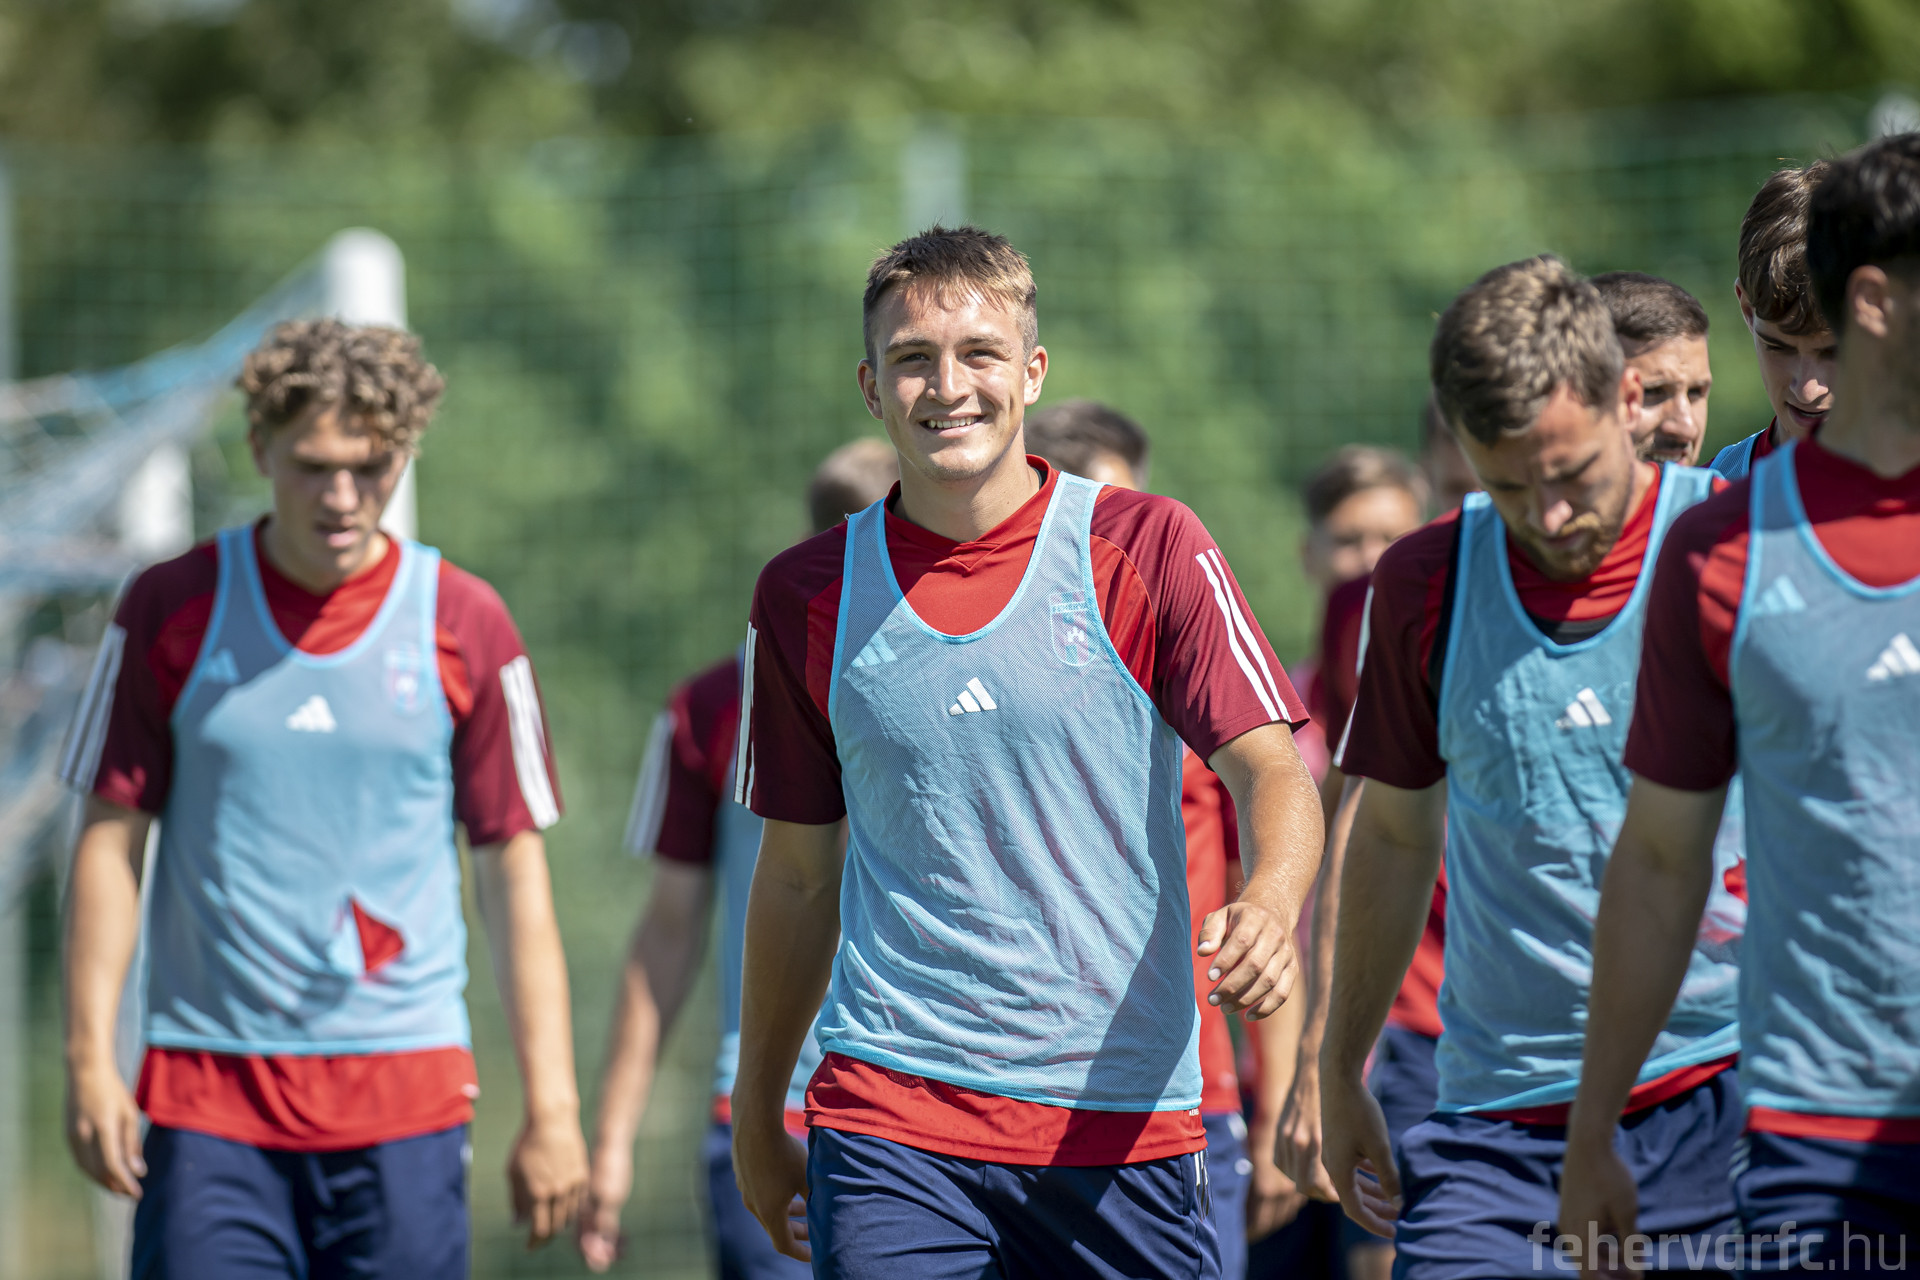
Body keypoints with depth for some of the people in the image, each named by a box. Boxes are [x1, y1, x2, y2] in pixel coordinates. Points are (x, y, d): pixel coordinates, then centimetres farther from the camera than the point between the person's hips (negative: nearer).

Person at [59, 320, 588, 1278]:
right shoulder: (170, 612, 3)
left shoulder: (465, 626, 3)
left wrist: (551, 1107, 1)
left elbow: (515, 871, 6)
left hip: (405, 1093, 0)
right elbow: (110, 840, 5)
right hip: (205, 1095, 0)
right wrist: (89, 1060, -3)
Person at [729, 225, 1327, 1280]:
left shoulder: (1147, 549, 0)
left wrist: (1269, 904, -29)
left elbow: (1271, 769, -7)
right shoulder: (807, 594, 6)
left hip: (1120, 1114, -1)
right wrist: (756, 1112, 17)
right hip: (887, 1114, 1)